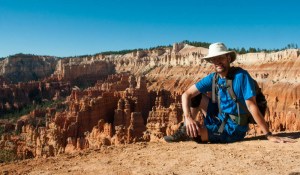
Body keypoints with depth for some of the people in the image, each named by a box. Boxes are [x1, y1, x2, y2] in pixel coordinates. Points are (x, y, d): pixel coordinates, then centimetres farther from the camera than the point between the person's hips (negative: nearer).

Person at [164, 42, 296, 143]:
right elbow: (186, 95, -7)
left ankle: (188, 132, 10)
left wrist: (269, 135, -24)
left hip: (232, 130, -6)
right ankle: (185, 129, 7)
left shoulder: (241, 75, -21)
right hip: (219, 120, 7)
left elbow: (251, 106, -23)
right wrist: (188, 118, -24)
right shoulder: (212, 78, -3)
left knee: (195, 132, -26)